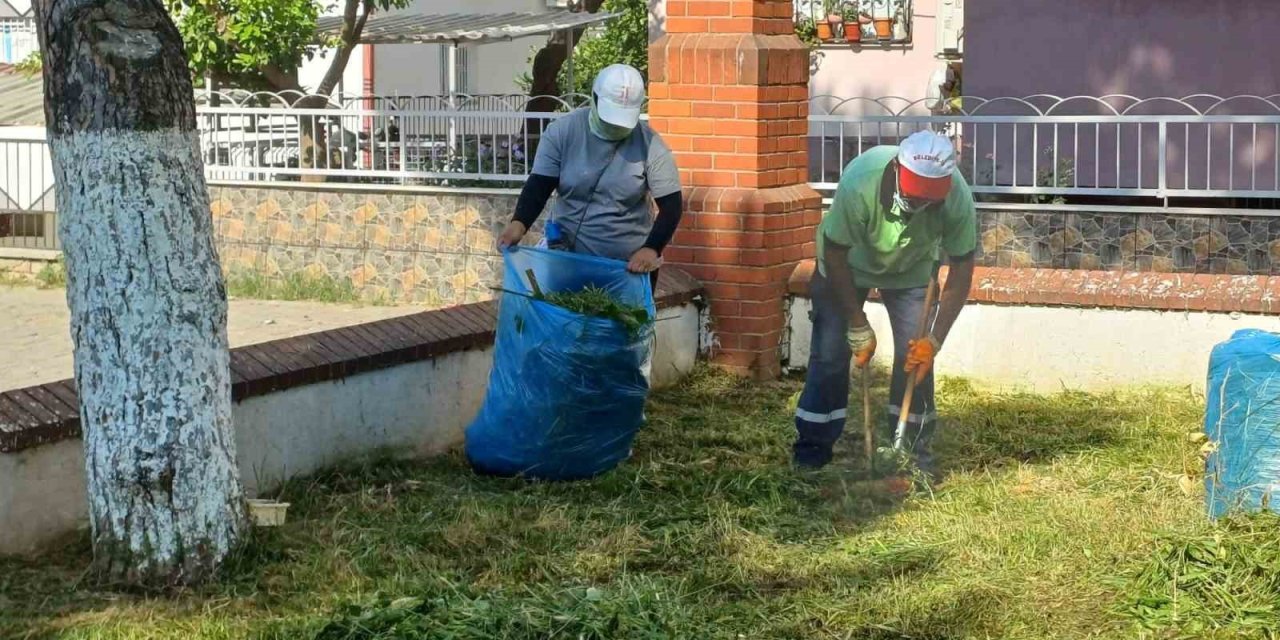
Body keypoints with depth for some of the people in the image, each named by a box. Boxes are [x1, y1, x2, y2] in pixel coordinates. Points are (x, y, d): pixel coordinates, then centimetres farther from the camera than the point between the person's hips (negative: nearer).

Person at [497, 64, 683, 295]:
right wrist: (519, 223, -25)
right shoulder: (562, 131, -7)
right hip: (567, 258, 1)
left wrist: (652, 249, -22)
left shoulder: (650, 145, -9)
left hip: (630, 265, -1)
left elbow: (671, 204, -6)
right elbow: (539, 185, -6)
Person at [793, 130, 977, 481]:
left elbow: (961, 271, -21)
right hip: (849, 263, -2)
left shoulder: (957, 197, -34)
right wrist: (858, 327, -23)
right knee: (830, 354, -5)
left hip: (911, 269, 2)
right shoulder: (860, 183, -41)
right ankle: (812, 449, 7)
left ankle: (913, 452, 8)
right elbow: (835, 255, -27)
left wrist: (935, 339, -25)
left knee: (916, 356, -6)